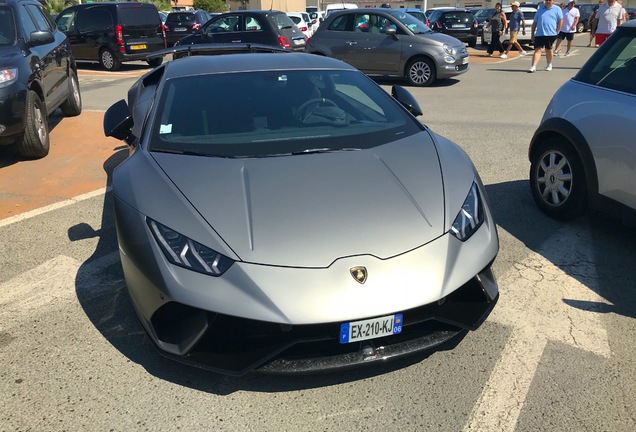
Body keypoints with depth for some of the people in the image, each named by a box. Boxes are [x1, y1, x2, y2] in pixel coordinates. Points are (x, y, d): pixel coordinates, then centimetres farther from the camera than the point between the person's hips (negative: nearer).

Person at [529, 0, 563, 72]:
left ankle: (549, 65, 28)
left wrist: (557, 32, -6)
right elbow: (535, 22, 14)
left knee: (548, 50, 9)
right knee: (538, 50, -9)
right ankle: (533, 66, -17)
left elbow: (560, 21, 0)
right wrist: (532, 34, 9)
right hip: (539, 34, 2)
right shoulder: (540, 9, 13)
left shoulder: (557, 9, 4)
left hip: (551, 34, -2)